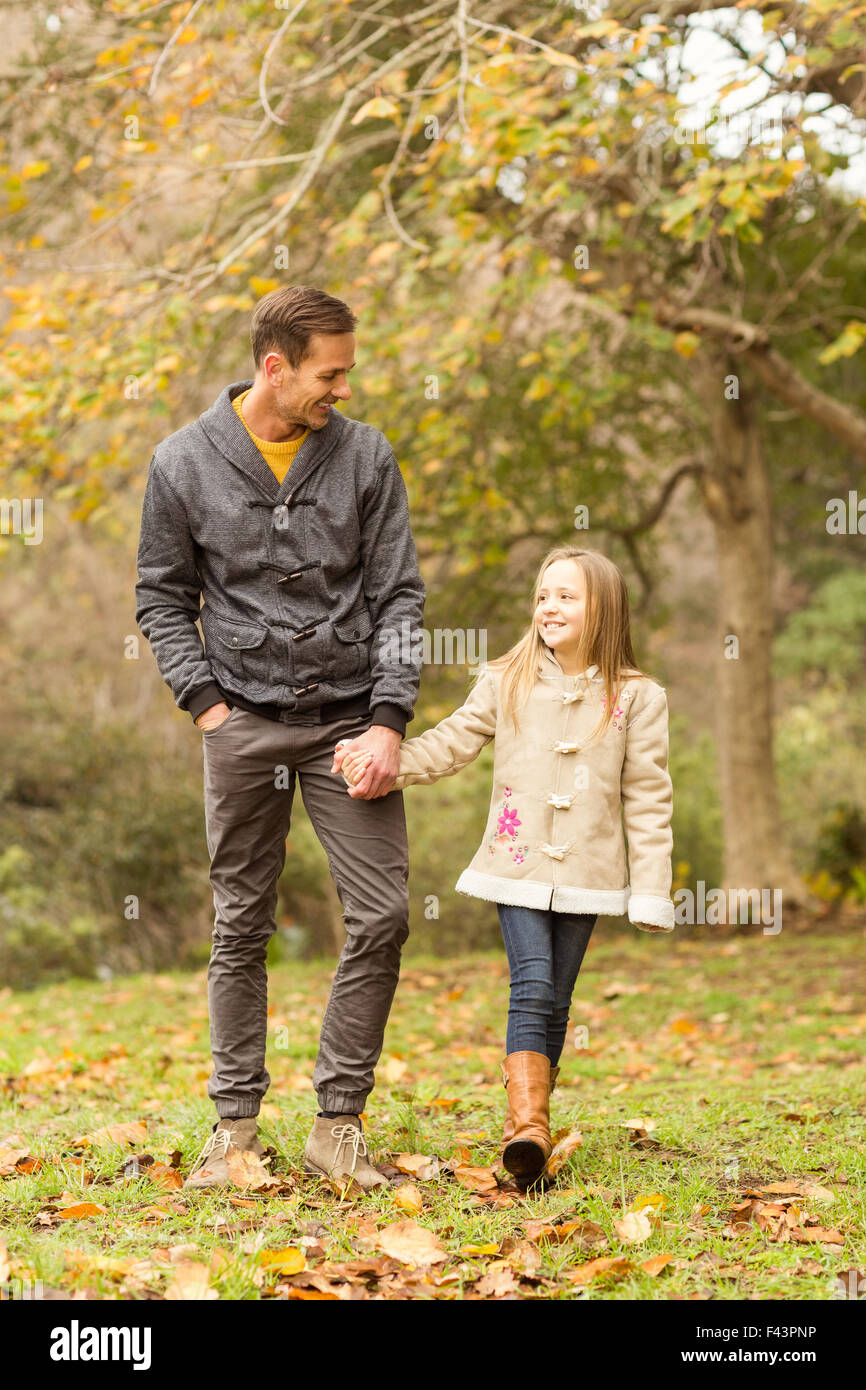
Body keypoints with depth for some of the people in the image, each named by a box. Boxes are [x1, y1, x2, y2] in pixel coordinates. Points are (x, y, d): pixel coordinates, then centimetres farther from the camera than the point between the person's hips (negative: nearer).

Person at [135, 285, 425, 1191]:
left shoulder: (366, 456, 2)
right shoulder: (184, 462, 0)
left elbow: (398, 595, 3)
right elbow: (163, 598, 7)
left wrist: (389, 719, -7)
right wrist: (204, 701, -4)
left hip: (350, 717, 1)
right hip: (245, 722, -1)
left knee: (382, 916, -4)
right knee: (241, 927, 5)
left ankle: (339, 1121, 7)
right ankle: (236, 1122, 15)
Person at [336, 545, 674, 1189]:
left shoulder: (636, 698, 1)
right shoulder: (506, 683, 4)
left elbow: (648, 798, 1)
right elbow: (448, 745, 3)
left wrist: (651, 892, -3)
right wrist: (378, 760, -13)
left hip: (585, 874, 0)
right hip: (518, 866, 0)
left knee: (555, 1000, 5)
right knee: (532, 987, -14)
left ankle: (527, 1127, 16)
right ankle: (529, 1124, -19)